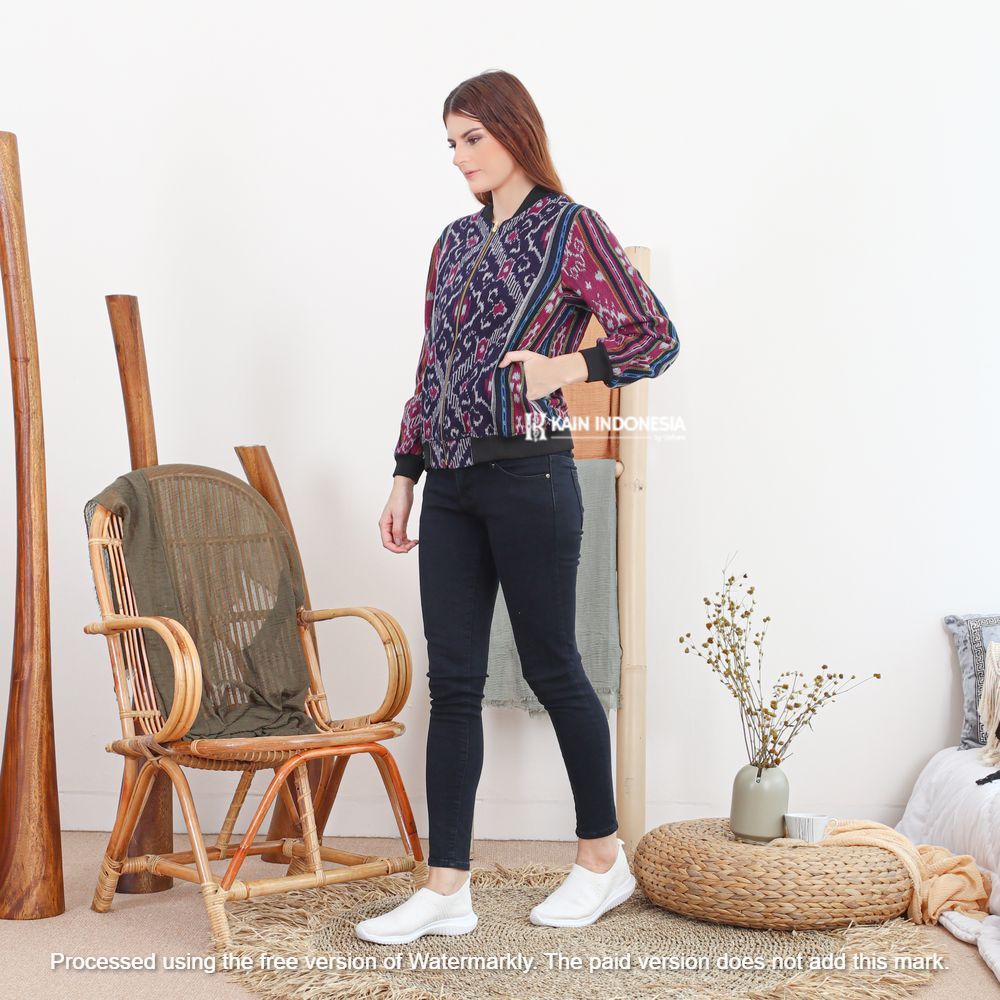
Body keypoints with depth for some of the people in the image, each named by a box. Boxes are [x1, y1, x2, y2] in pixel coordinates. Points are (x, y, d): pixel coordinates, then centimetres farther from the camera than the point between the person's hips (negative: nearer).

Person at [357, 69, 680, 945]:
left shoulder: (571, 229, -2)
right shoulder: (456, 240, 16)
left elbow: (656, 338, -4)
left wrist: (561, 366, -13)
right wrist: (404, 477, 14)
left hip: (529, 475, -6)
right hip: (450, 483, 6)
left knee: (551, 667, 3)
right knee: (453, 680, 4)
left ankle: (604, 858, 21)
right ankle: (447, 889, 8)